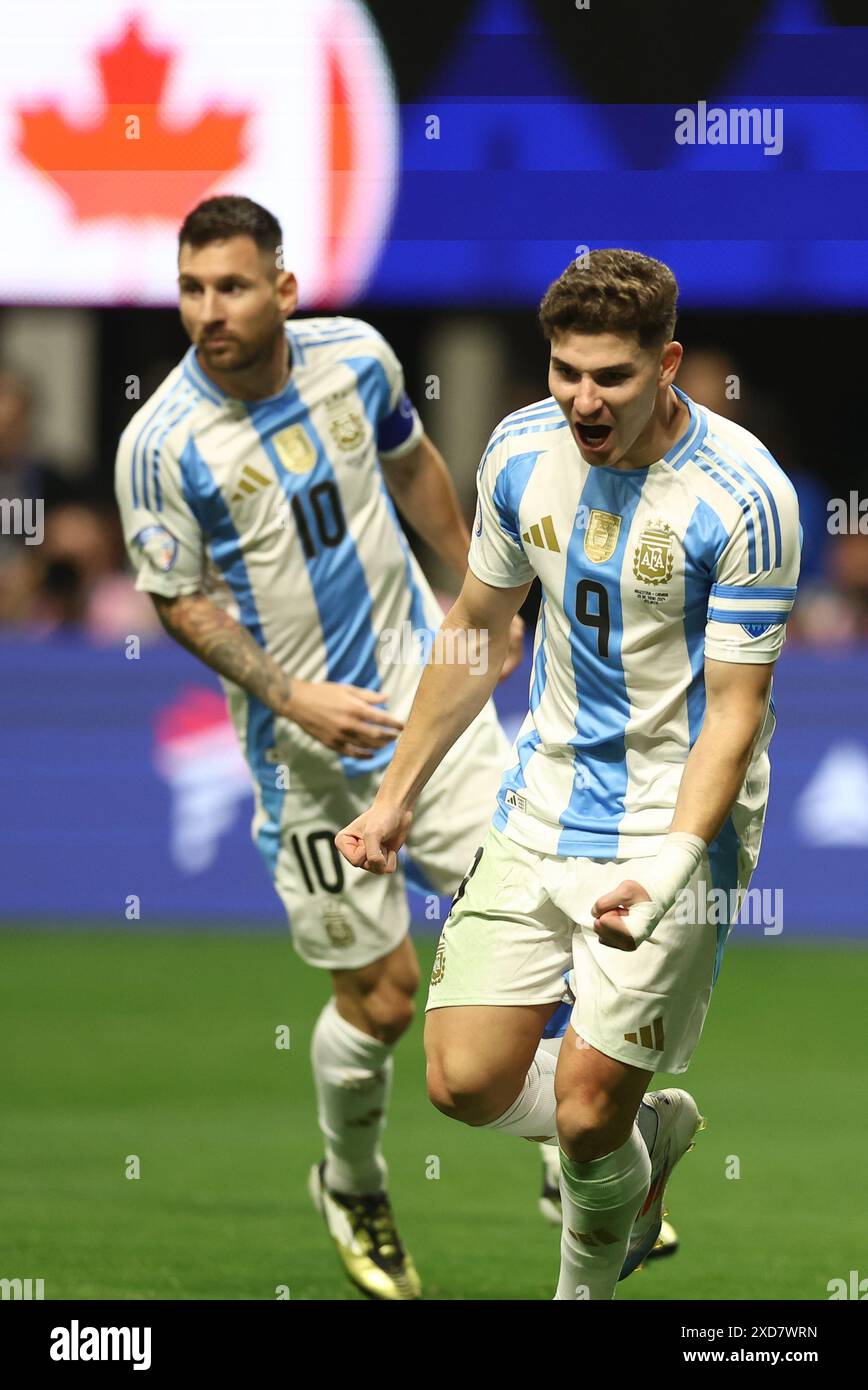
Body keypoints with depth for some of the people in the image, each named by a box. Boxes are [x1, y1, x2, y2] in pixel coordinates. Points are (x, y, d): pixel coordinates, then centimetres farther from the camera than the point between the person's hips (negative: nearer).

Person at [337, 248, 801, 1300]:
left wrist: (670, 870, -29)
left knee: (586, 1117, -9)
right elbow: (478, 629, 14)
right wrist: (397, 797, 17)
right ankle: (653, 1131, 28)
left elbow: (734, 711, -17)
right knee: (466, 1085, -1)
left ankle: (589, 1282, 22)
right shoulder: (523, 452, -2)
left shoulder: (742, 496, -19)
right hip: (540, 809, 5)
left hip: (674, 827, -5)